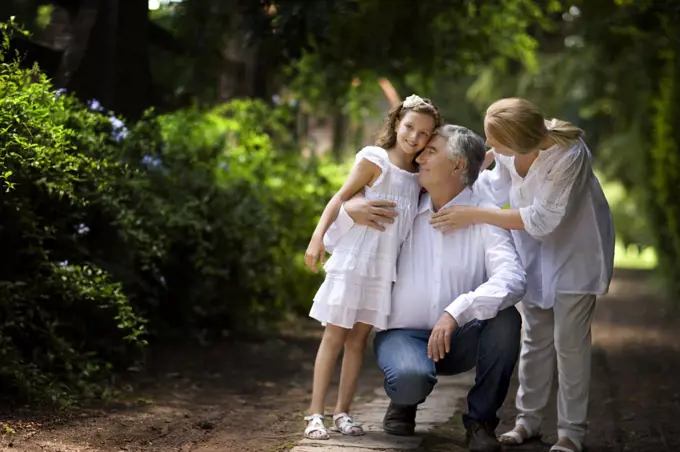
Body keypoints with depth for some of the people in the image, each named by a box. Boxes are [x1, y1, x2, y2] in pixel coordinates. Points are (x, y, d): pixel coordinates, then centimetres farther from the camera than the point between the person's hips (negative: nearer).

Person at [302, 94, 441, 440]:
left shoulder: (420, 176, 9)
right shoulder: (375, 159, -6)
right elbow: (342, 197, -6)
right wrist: (318, 237, -15)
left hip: (385, 267, 5)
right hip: (354, 259, -5)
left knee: (359, 337, 6)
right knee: (335, 335, -2)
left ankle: (343, 412, 10)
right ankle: (315, 414, 0)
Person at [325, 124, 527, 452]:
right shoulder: (403, 210, 2)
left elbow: (513, 279, -25)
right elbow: (334, 244, 10)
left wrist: (456, 312, -37)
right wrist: (348, 212, -12)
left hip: (460, 339, 0)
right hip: (403, 333, 0)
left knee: (505, 319, -30)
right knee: (412, 377, -35)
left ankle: (480, 420, -8)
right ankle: (404, 400, 6)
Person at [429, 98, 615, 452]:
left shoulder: (568, 154, -35)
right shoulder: (507, 150, -18)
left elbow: (541, 220, -31)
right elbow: (499, 188, 2)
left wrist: (475, 216, -30)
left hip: (575, 249, -5)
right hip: (535, 250, 5)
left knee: (569, 340, -3)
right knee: (536, 337, 12)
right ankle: (528, 419, 21)